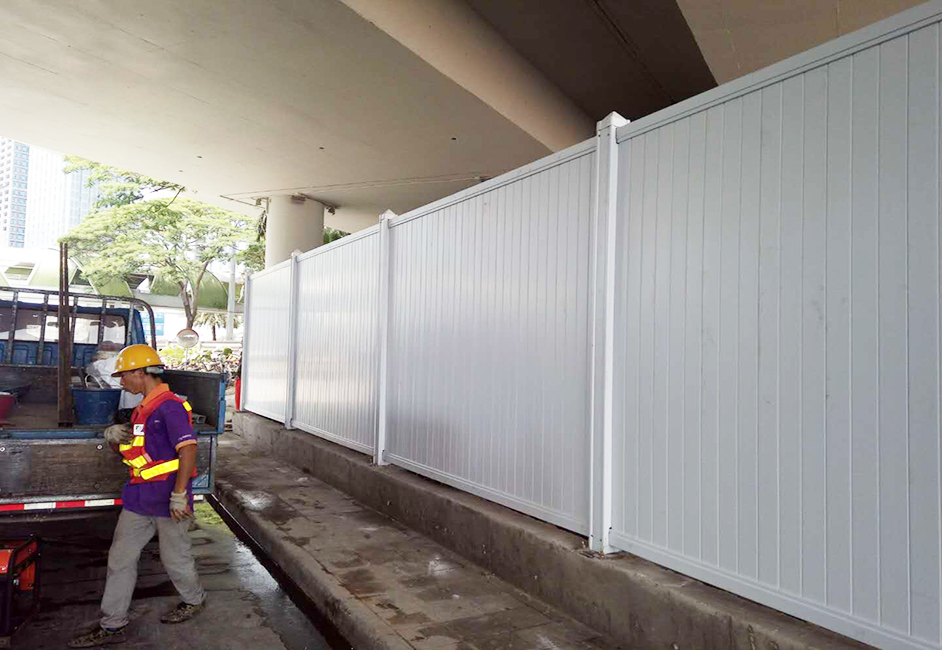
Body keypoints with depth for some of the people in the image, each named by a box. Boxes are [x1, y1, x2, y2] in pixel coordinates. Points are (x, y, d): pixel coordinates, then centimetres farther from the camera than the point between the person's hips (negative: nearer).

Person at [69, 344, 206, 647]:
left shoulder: (170, 406, -18)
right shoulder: (143, 409, 13)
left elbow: (188, 450, -25)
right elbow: (125, 451, 22)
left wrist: (178, 495, -26)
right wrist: (113, 436, -1)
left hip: (167, 501, -9)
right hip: (139, 499, 9)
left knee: (175, 558, 9)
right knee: (120, 559, 12)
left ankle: (194, 600, 33)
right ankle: (112, 626, 24)